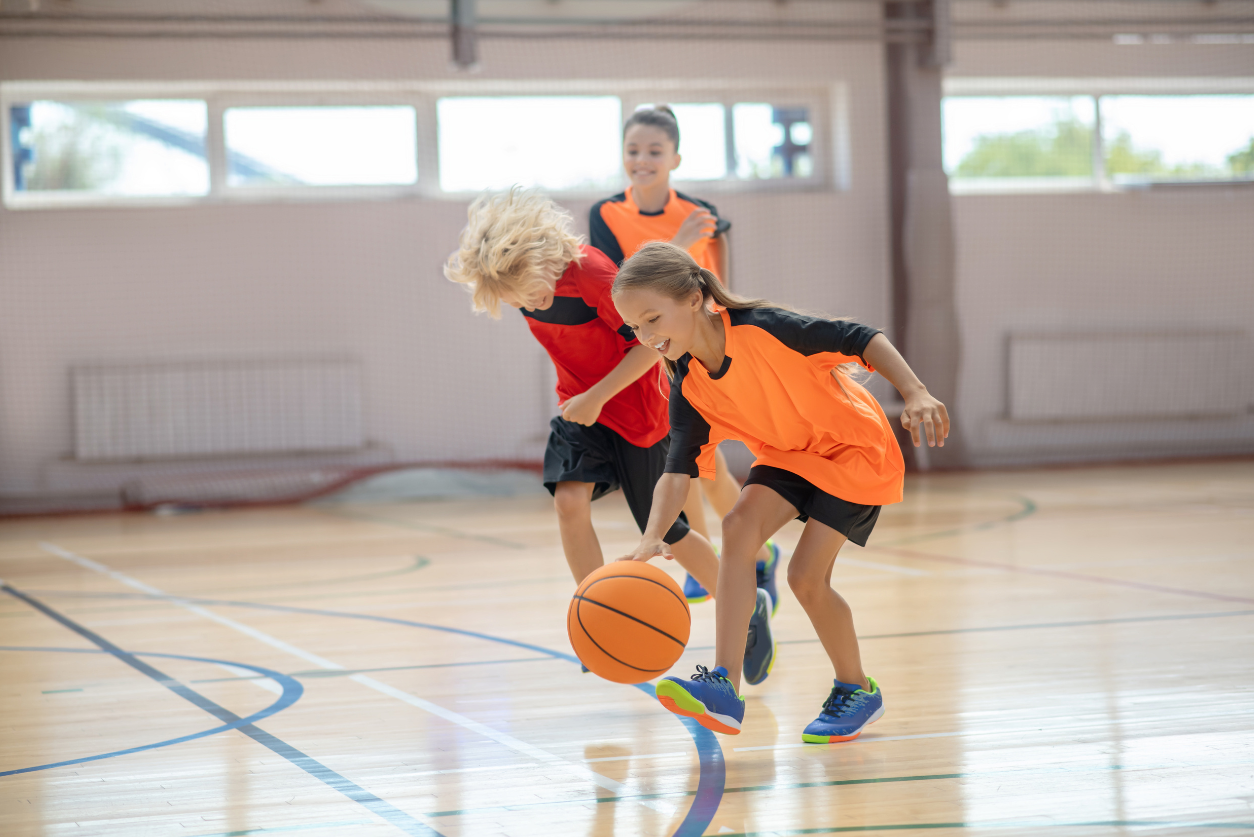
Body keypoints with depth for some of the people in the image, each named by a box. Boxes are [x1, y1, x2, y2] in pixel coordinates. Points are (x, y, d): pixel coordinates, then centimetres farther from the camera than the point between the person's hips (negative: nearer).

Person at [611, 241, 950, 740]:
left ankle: (857, 691, 12)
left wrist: (915, 395, -36)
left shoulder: (761, 327, -28)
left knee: (807, 576, -13)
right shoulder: (689, 387, -9)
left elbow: (862, 339, -24)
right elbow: (679, 470, -15)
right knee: (739, 527, -21)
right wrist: (652, 538, -32)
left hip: (854, 447, -6)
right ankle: (725, 687, -25)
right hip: (788, 455, 6)